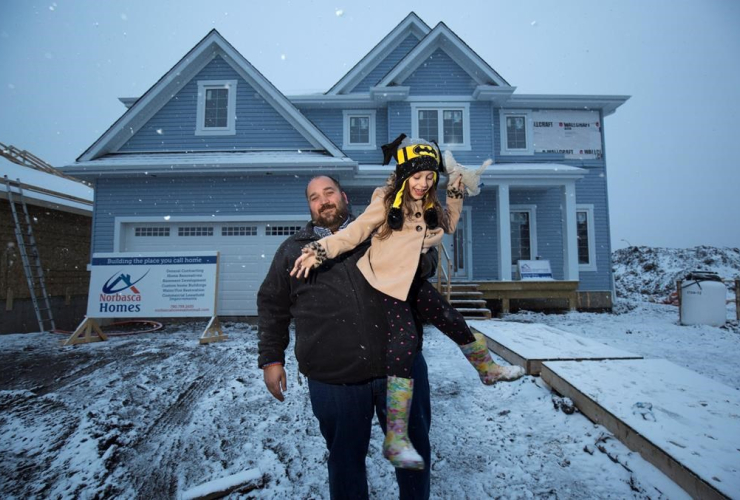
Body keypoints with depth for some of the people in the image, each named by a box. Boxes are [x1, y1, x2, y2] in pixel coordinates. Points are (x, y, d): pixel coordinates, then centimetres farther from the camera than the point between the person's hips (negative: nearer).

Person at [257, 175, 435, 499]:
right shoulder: (293, 249, 8)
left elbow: (427, 262, 12)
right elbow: (272, 305, 13)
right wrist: (271, 358, 9)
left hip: (400, 366, 1)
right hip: (334, 381, 0)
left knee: (415, 449, 20)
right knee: (345, 459, 18)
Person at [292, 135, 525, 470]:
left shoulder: (430, 207, 8)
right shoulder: (386, 202, -12)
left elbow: (448, 226, 23)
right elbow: (354, 232, -16)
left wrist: (455, 195, 11)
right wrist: (320, 250, -30)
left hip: (412, 280, 8)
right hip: (383, 280, -7)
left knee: (453, 320, 16)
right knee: (405, 341, -22)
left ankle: (488, 369, 45)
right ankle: (396, 437, -17)